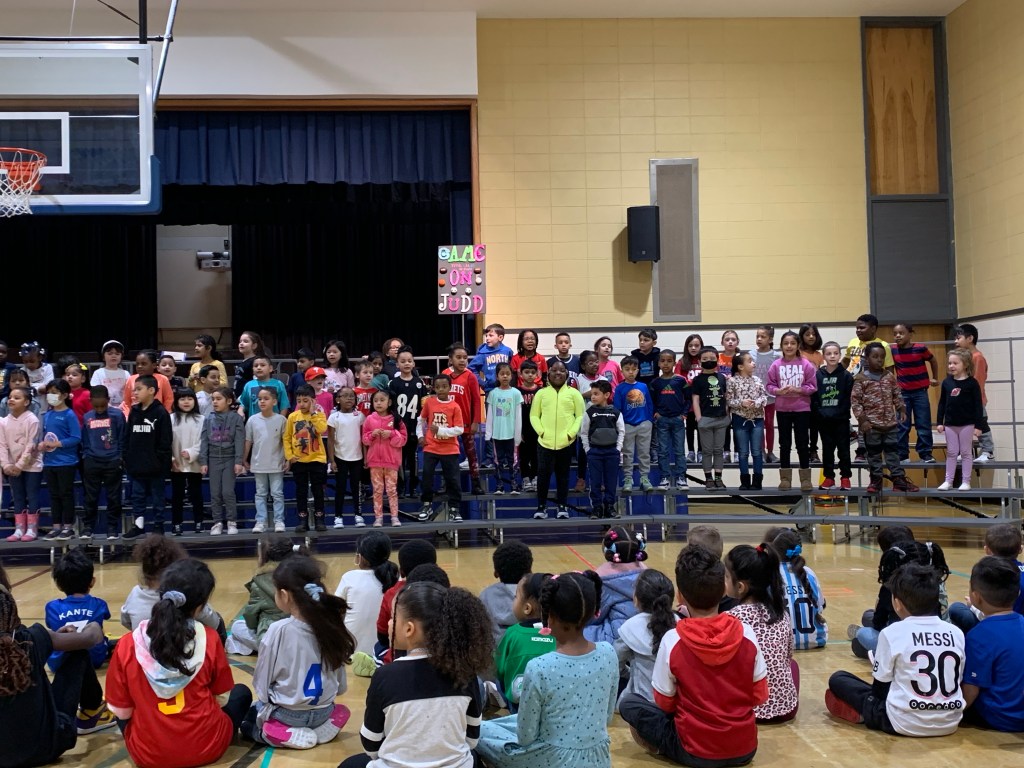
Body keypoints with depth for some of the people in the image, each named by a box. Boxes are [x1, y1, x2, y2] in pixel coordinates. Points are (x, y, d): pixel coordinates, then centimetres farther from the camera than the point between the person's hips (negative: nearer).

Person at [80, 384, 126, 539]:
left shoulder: (117, 415, -4)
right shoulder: (87, 417, 5)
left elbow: (122, 439, -1)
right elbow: (84, 440, 12)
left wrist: (121, 458, -4)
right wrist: (85, 457, 4)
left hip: (113, 462, -2)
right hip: (91, 462, 2)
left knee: (113, 497, 4)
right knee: (90, 498, 8)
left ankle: (112, 528, 12)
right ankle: (87, 527, 16)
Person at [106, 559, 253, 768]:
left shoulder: (127, 646, -14)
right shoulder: (209, 640, -16)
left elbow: (121, 712, -4)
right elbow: (222, 699, -2)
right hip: (207, 747, -1)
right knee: (242, 693, 25)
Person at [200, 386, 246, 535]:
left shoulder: (236, 418, -3)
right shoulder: (209, 419, 8)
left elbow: (239, 441, -7)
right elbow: (204, 441, 6)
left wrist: (239, 461, -14)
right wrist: (203, 462, -1)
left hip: (229, 459, -4)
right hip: (213, 459, 4)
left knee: (228, 492, -7)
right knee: (215, 493, 5)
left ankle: (232, 522, 5)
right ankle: (217, 522, 12)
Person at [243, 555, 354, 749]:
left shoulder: (279, 630, -22)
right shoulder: (332, 625, -10)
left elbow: (262, 682, -8)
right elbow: (341, 686, 1)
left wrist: (267, 702, 12)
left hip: (286, 714, -6)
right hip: (323, 713, 6)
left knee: (247, 715, 23)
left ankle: (290, 735, 2)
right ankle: (320, 730, 12)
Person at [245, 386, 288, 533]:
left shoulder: (281, 419, -5)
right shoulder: (253, 420, -1)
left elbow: (285, 441, -1)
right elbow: (248, 441, 5)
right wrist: (245, 460, 6)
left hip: (276, 464, -2)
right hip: (258, 464, 2)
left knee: (277, 493, 4)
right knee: (260, 494, 9)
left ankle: (279, 521, 9)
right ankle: (261, 521, 13)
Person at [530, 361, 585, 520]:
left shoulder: (573, 393, 5)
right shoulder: (541, 393, 8)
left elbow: (580, 415, 3)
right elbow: (534, 415, 7)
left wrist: (572, 433, -8)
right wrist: (541, 431, -7)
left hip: (566, 442, 0)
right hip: (545, 441, 0)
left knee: (563, 475, 8)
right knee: (543, 474, -2)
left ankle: (563, 506, 17)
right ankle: (541, 506, 10)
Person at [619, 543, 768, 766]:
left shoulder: (672, 641, -17)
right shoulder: (746, 634, -11)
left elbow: (665, 704, -5)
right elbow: (760, 696, 0)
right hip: (745, 748, 4)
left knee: (628, 703, 10)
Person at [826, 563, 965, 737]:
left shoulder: (892, 633, -10)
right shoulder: (956, 633, 1)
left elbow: (879, 688, -2)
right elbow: (957, 681, 11)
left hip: (905, 724, -5)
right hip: (950, 723, 5)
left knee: (837, 679, 10)